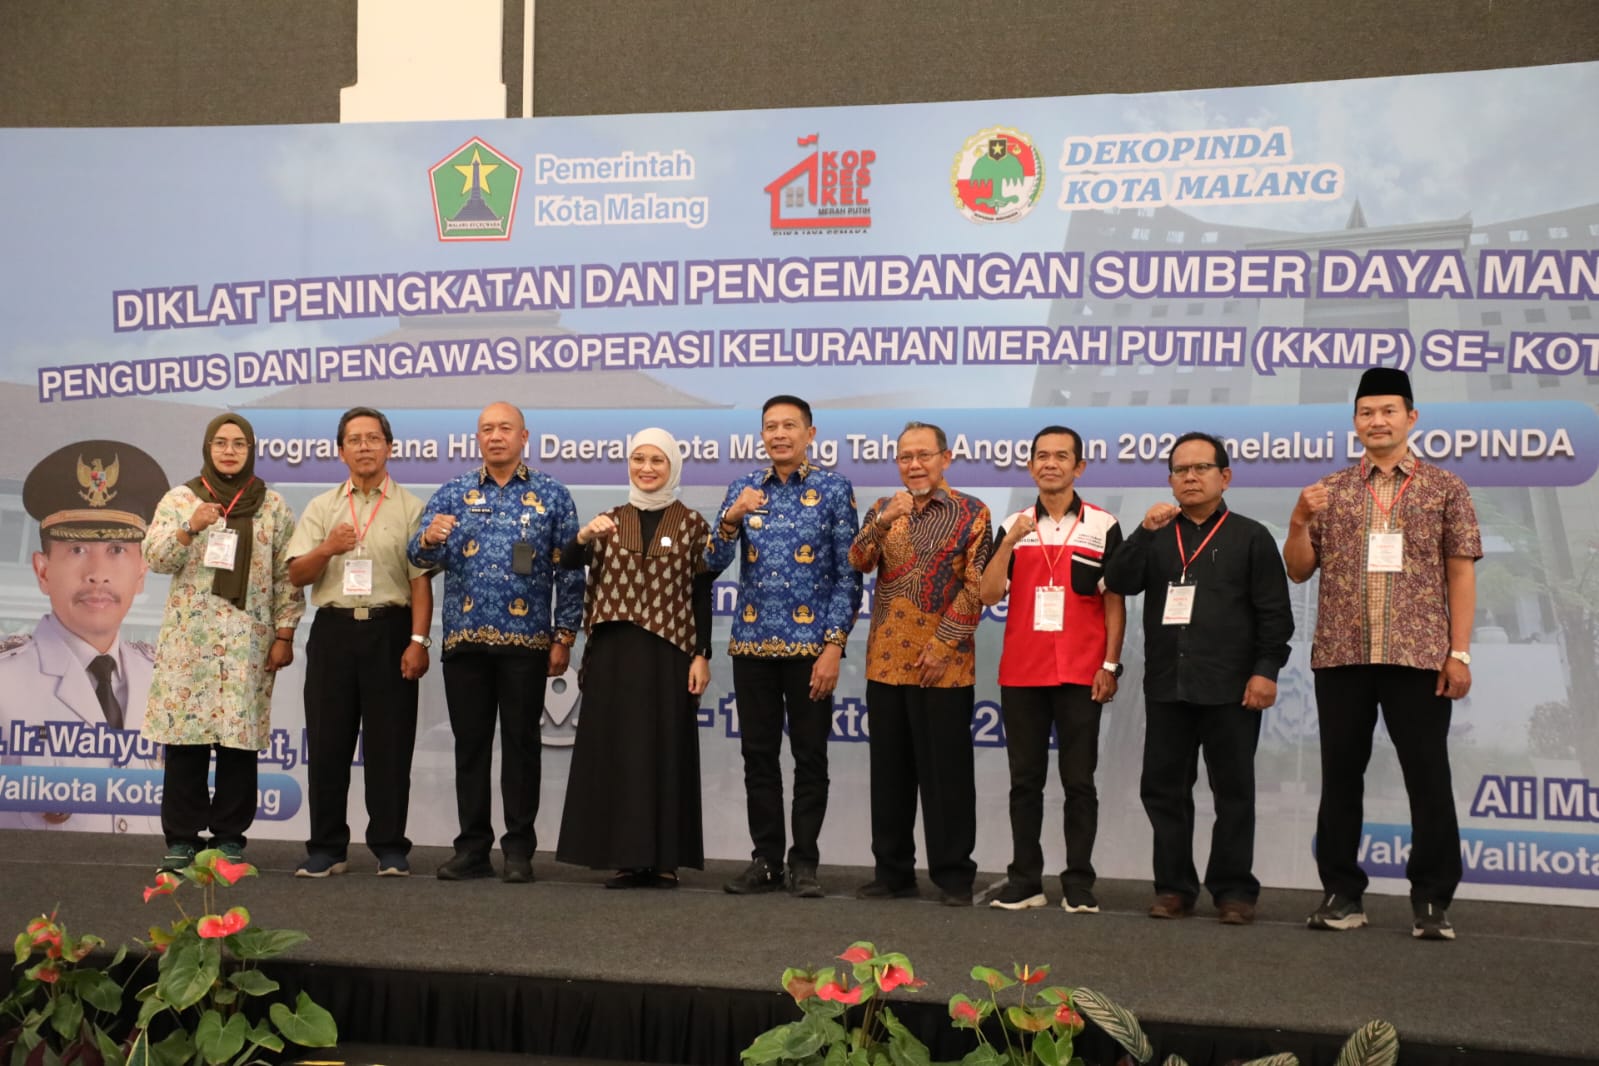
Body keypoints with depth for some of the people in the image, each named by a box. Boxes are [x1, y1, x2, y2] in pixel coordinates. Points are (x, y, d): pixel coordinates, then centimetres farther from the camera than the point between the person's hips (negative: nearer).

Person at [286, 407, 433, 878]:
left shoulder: (410, 507, 5)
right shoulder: (322, 508, 13)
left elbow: (421, 580, -1)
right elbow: (296, 575, 7)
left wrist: (419, 640, -10)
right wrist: (328, 548, -13)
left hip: (389, 630, -2)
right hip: (334, 628, 3)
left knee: (389, 743, 0)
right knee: (327, 742, 4)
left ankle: (389, 847, 9)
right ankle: (327, 847, 13)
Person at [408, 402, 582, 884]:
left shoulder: (551, 495, 4)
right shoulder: (452, 493, 9)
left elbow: (569, 571, 2)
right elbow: (421, 558, 0)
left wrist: (564, 637, -3)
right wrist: (429, 539, -24)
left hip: (526, 641, -2)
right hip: (464, 639, 2)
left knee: (521, 743, 2)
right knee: (470, 744, 7)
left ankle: (519, 849, 9)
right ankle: (472, 846, 15)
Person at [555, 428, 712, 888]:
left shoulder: (691, 524, 3)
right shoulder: (610, 520, 10)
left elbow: (702, 594, 1)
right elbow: (568, 564, -5)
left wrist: (702, 656, -6)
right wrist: (584, 535, -25)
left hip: (668, 651, -2)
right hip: (614, 651, 3)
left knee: (665, 749, 0)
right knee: (616, 750, 2)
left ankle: (665, 859, 6)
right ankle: (626, 857, 9)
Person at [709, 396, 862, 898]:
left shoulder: (834, 489, -2)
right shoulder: (743, 489, 8)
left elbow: (848, 575, -4)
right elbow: (715, 563, 3)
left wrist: (834, 647, -11)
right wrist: (732, 518, -16)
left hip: (810, 644, -3)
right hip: (752, 643, 3)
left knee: (810, 755, 3)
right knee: (758, 754, 8)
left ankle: (805, 861, 13)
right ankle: (765, 858, 18)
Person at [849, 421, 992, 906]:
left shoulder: (972, 513, -1)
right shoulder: (883, 510, 11)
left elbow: (975, 588, -6)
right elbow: (858, 562, -4)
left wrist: (942, 646, -13)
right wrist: (884, 519, -20)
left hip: (943, 666, -4)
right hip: (886, 662, 4)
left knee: (946, 774, 1)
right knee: (889, 772, 9)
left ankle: (954, 875, 10)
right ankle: (893, 871, 19)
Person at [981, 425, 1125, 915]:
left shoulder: (1103, 525, 1)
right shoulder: (1013, 526, 7)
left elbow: (1114, 601, 1)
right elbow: (989, 595, -2)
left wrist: (1110, 664, -5)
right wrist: (1010, 541, -13)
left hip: (1081, 673, -2)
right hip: (1020, 672, 3)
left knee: (1078, 780, 2)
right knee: (1025, 780, 7)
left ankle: (1079, 883, 7)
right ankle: (1024, 879, 13)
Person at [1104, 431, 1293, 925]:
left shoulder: (1251, 537, 4)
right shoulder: (1156, 536, 15)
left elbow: (1274, 612, -1)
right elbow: (1119, 582, -1)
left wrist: (1266, 670, -10)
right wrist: (1146, 532, -12)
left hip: (1230, 688, -4)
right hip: (1166, 686, 4)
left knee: (1233, 791, 2)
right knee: (1163, 789, 5)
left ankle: (1234, 890, 10)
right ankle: (1174, 887, 13)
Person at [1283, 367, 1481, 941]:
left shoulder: (1445, 488, 5)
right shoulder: (1329, 491, 10)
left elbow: (1460, 572, 2)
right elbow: (1299, 572, 11)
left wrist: (1459, 652, -5)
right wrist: (1299, 521, -8)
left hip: (1418, 657, -2)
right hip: (1340, 656, 2)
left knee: (1428, 778, 1)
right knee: (1341, 775, 7)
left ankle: (1432, 900, 9)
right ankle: (1342, 893, 16)